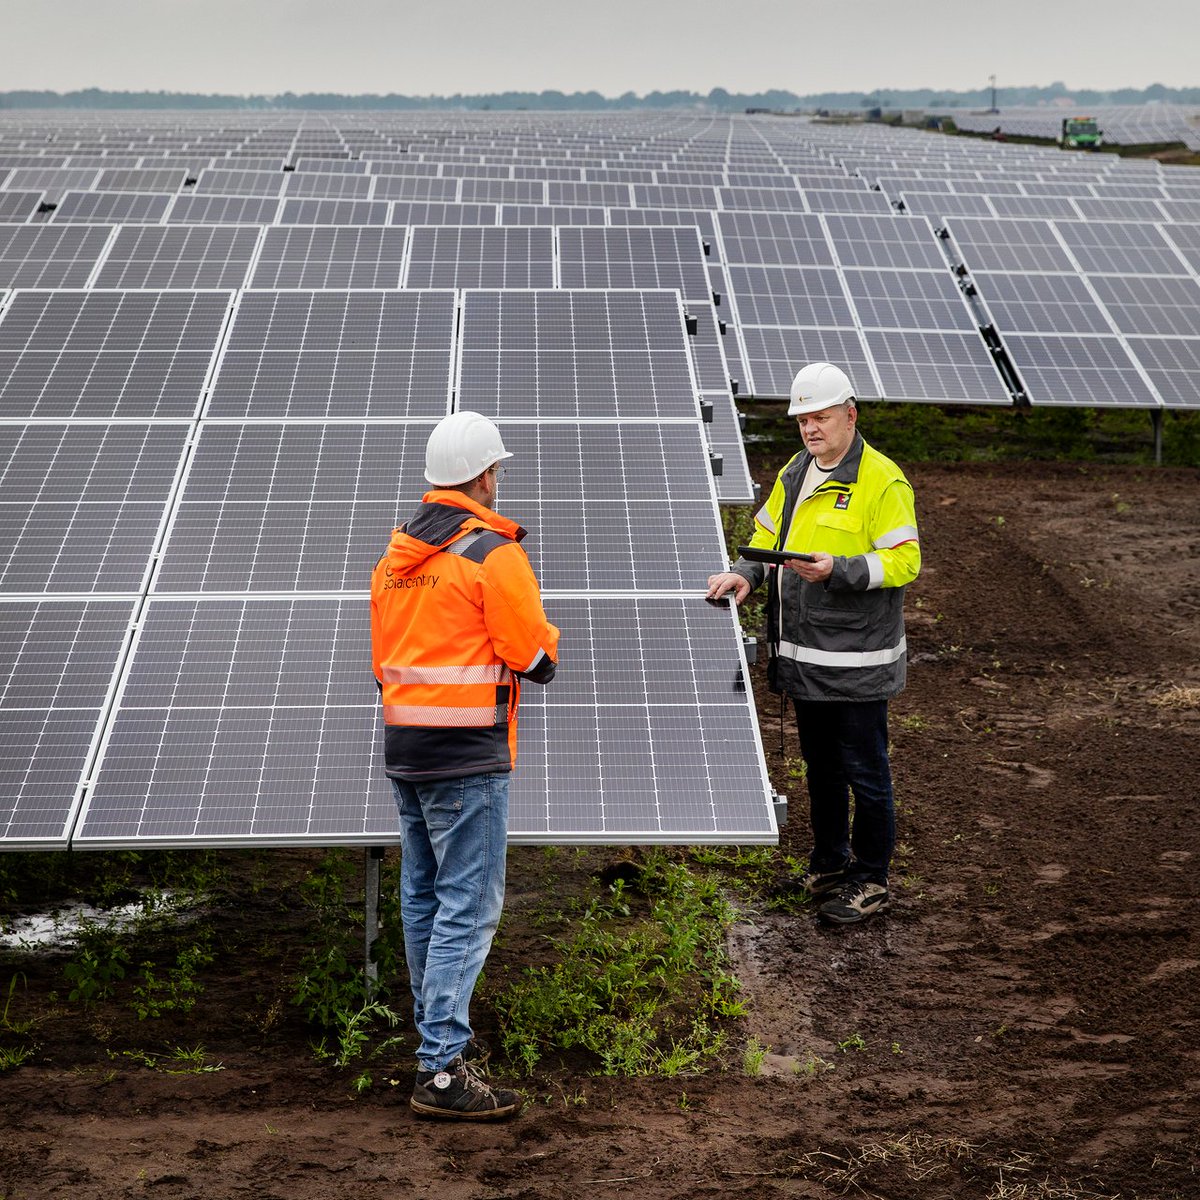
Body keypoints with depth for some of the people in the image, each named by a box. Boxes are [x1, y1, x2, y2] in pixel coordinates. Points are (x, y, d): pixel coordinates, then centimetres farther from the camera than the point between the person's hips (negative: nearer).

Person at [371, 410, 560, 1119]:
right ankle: (443, 1070, -10)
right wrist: (542, 633, 9)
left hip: (403, 747, 8)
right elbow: (535, 659, -11)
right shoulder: (494, 553, -13)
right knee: (468, 908, -7)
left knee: (424, 897, 19)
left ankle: (439, 1029, 32)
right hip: (468, 755, -8)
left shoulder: (394, 557, 12)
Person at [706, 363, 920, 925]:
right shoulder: (794, 475, 11)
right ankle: (829, 863, 34)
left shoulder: (883, 480, -13)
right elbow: (769, 536, 20)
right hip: (803, 656, 8)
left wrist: (838, 570, -28)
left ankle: (870, 880, 13)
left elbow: (903, 561, -16)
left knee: (864, 770, 1)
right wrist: (746, 572, 0)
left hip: (856, 661, -8)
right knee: (820, 765, 19)